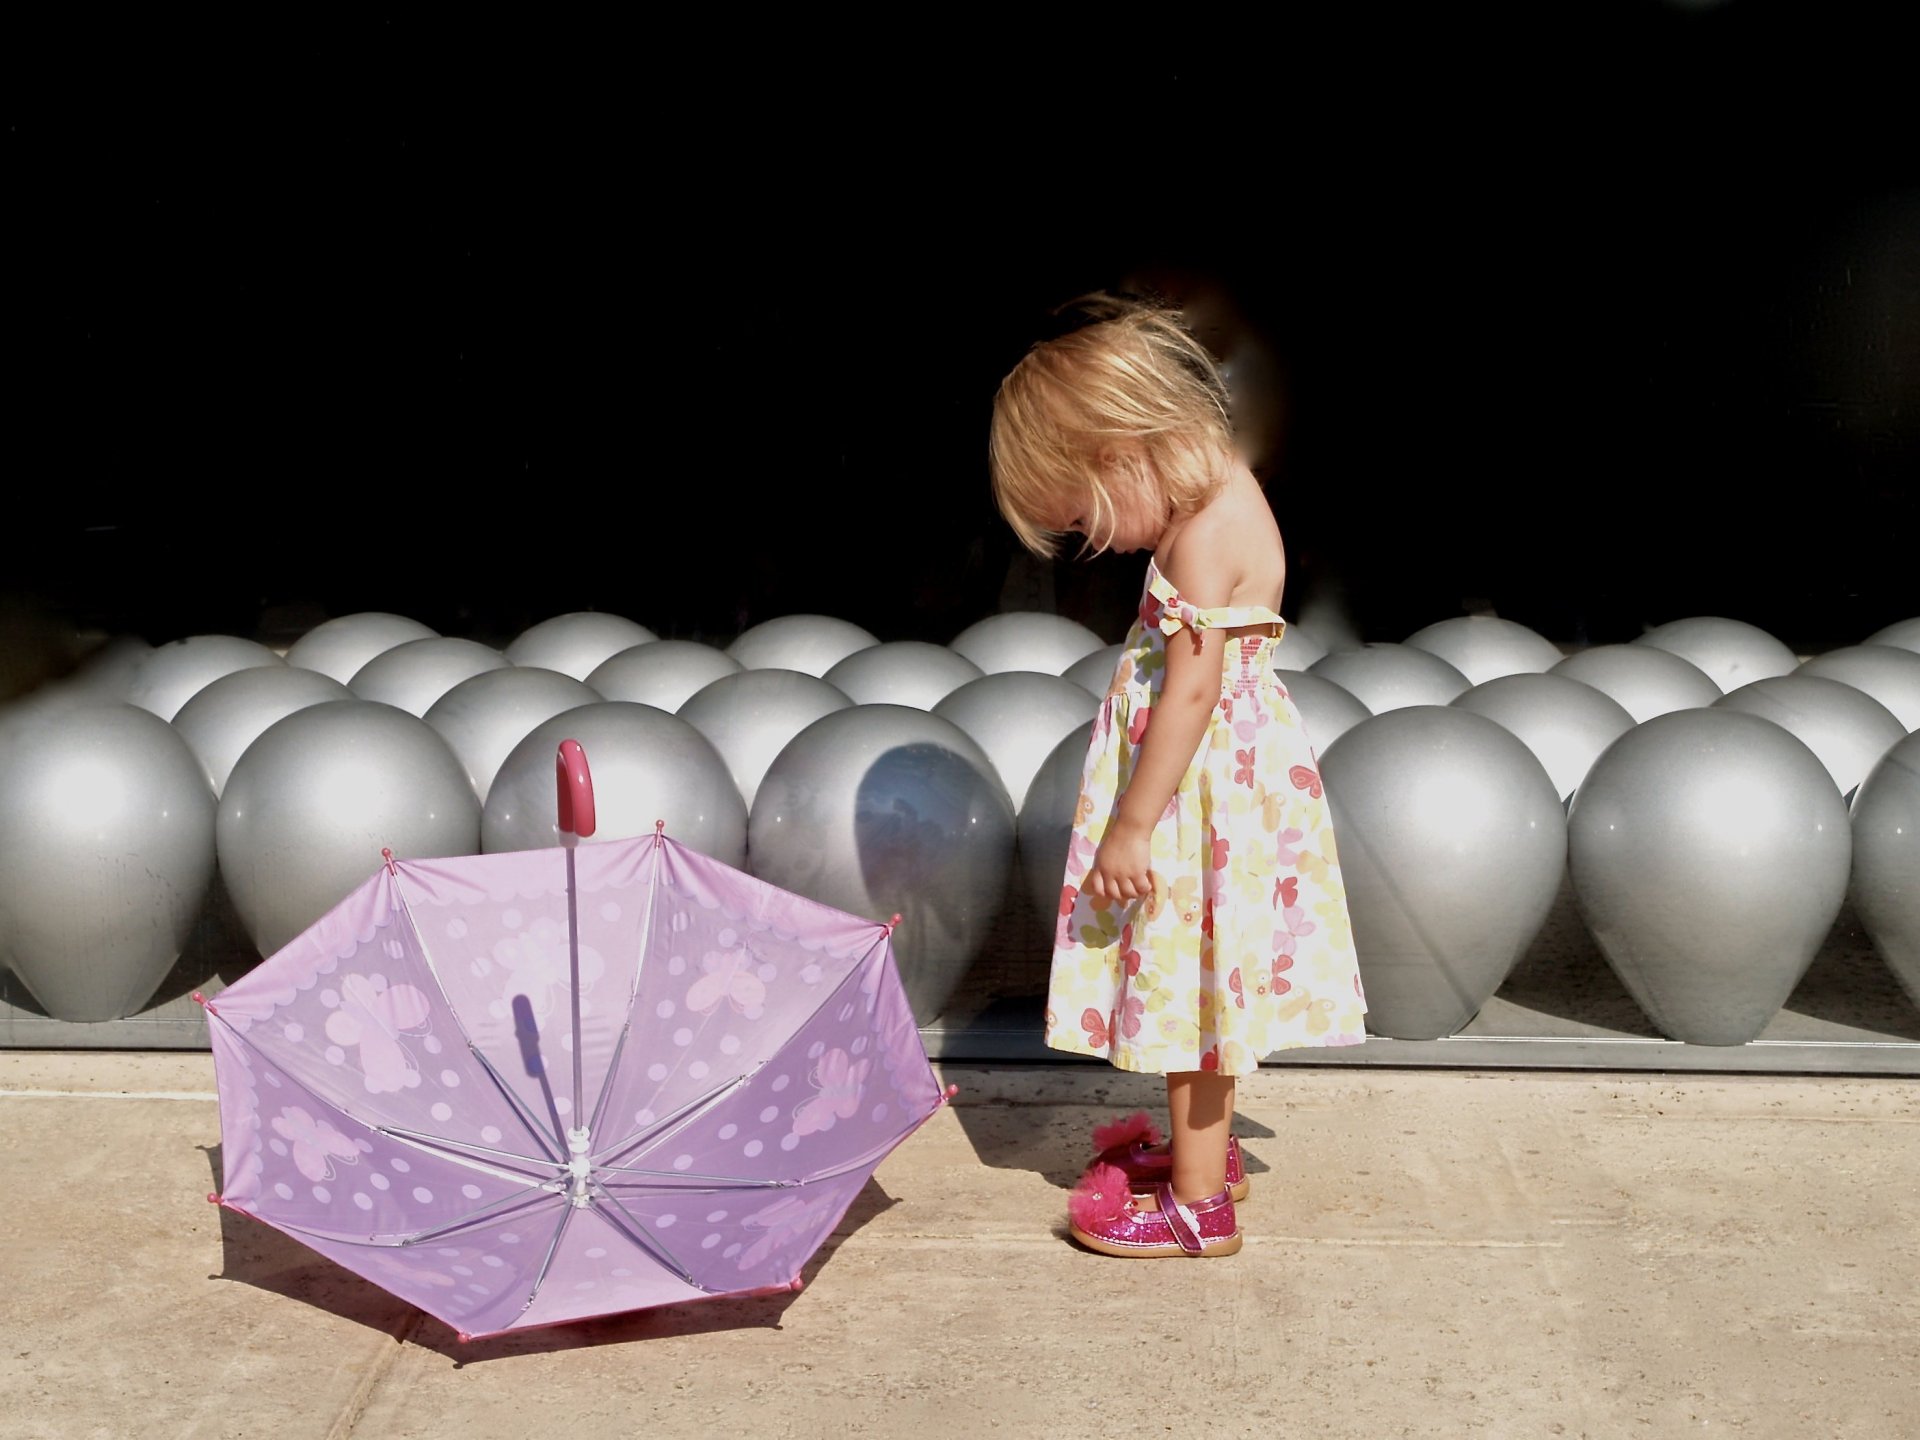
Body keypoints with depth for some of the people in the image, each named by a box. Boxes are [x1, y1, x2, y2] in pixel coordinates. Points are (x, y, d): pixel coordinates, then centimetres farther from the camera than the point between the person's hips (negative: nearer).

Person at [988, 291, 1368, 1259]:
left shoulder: (1207, 536, -22)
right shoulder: (1216, 506, 9)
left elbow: (1190, 689, -24)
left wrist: (1130, 826, -21)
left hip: (1203, 787, -10)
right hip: (1216, 781, 10)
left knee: (1188, 979, 0)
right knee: (1195, 984, 20)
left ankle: (1199, 1203, 11)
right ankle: (1205, 1146, 35)